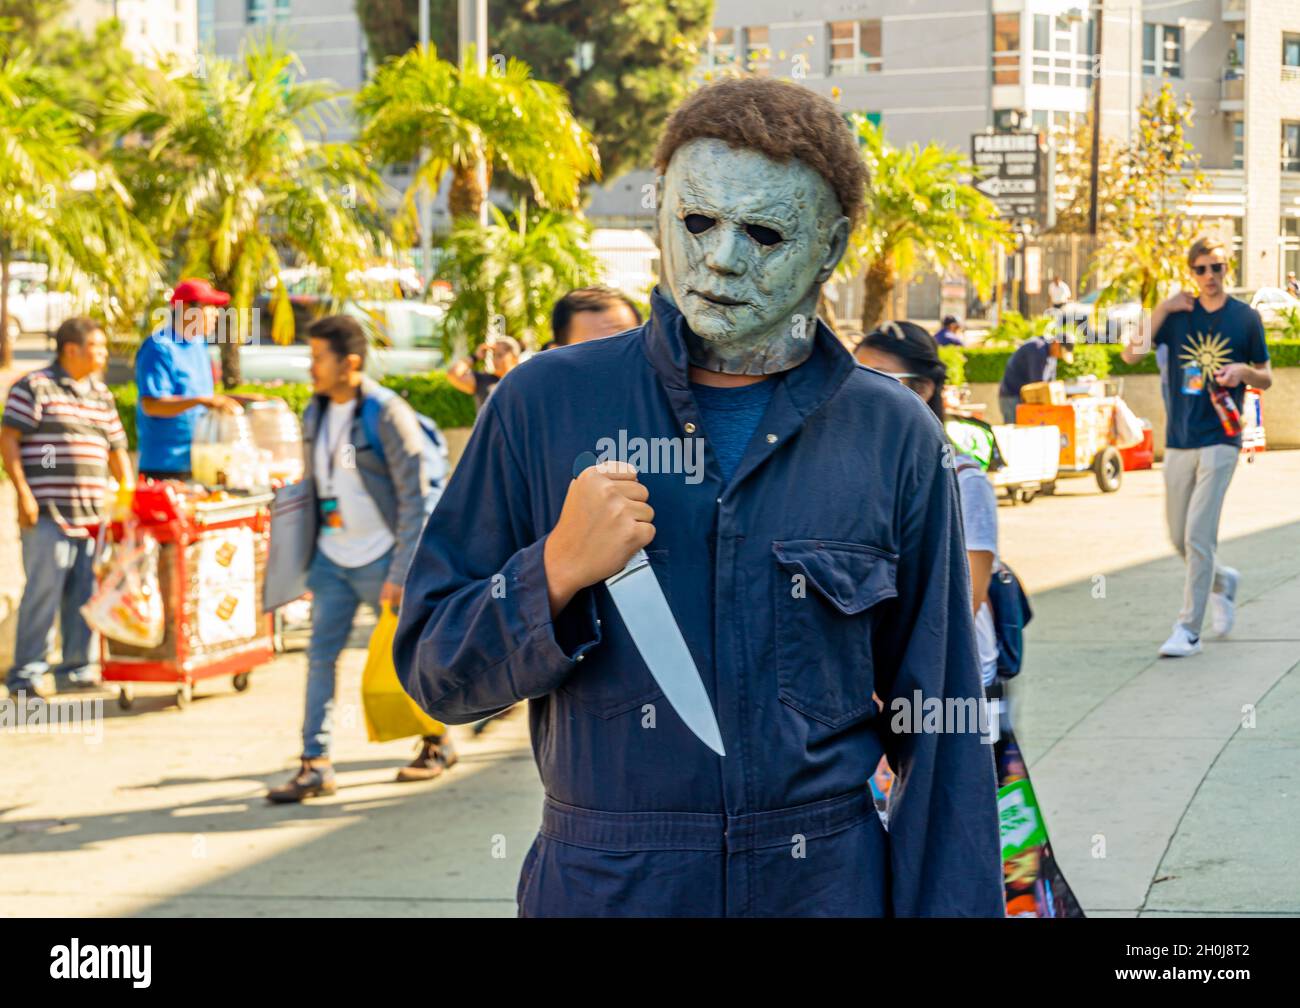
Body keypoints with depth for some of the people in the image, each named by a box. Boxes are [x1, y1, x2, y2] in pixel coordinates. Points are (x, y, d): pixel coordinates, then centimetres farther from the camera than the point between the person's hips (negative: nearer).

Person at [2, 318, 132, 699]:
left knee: (84, 592, 8)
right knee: (44, 589, -9)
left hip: (91, 512, 7)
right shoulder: (35, 387, -3)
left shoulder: (101, 395, 17)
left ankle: (76, 667, 16)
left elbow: (116, 450, 23)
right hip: (47, 512, -7)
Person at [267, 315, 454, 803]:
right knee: (320, 655, -2)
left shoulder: (387, 415, -16)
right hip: (331, 559, 6)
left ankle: (438, 743, 26)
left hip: (380, 559, -6)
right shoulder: (315, 412, 5)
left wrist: (400, 574, -18)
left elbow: (416, 499, -15)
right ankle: (316, 765, -1)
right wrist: (307, 559, 12)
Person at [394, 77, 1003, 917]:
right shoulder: (545, 406, -1)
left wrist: (952, 907, -3)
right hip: (600, 887, 0)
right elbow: (433, 672, 1)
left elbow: (941, 725, 3)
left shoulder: (894, 438, 0)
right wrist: (559, 572, -15)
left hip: (827, 883, 0)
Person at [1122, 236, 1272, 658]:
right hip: (1179, 441, 4)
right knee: (1180, 539, 11)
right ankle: (1223, 581, 40)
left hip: (1220, 439, -4)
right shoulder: (1178, 314, 5)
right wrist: (1163, 309, -11)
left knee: (1198, 535, -12)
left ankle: (1189, 628, -7)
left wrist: (1243, 371, -11)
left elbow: (1266, 378, 10)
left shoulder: (1245, 318, 2)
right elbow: (1131, 354, -6)